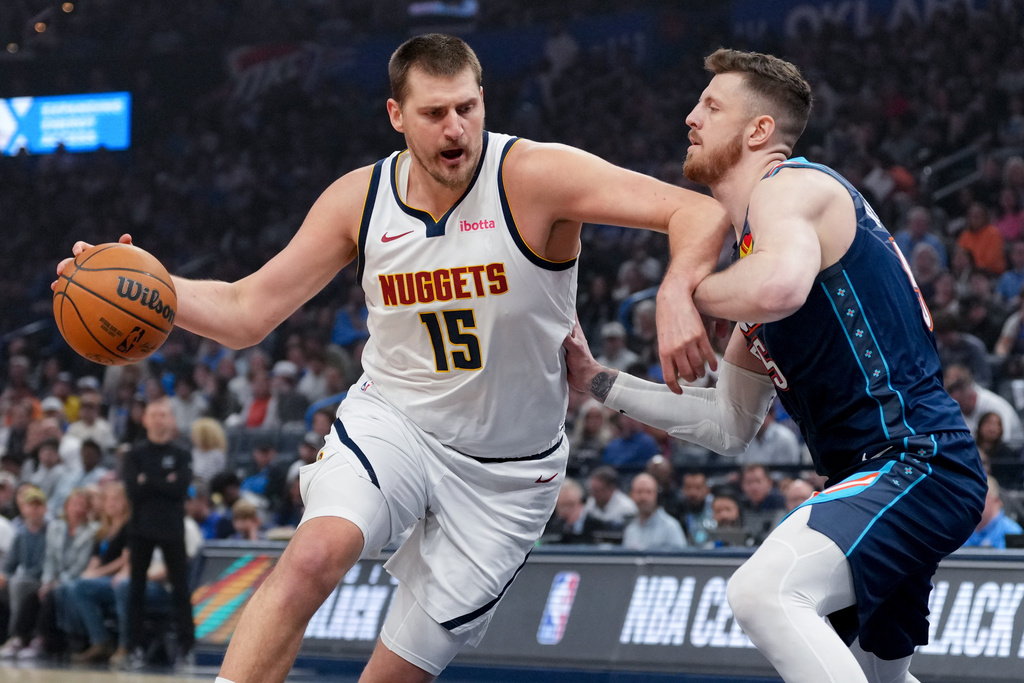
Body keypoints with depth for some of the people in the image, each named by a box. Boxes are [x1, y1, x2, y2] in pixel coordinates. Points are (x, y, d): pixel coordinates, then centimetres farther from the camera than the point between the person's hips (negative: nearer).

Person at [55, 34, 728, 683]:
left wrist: (676, 294, -47)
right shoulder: (360, 199, -6)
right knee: (315, 553, -30)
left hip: (507, 471, -1)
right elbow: (247, 313, -1)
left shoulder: (534, 177, -19)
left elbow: (701, 214, -26)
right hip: (390, 420, 1)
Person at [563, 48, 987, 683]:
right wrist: (597, 380, 22)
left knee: (764, 591, -30)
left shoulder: (790, 185, -8)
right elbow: (730, 425, 24)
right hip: (890, 471, 11)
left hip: (916, 460, -11)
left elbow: (780, 288, -35)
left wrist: (685, 289, -14)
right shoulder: (757, 227, 21)